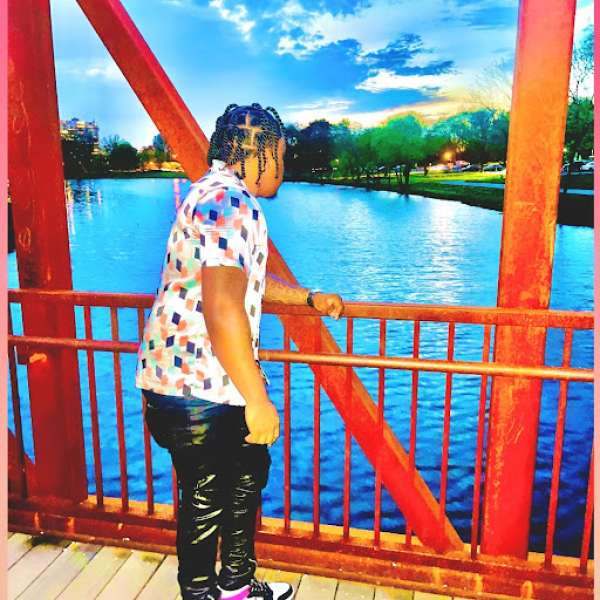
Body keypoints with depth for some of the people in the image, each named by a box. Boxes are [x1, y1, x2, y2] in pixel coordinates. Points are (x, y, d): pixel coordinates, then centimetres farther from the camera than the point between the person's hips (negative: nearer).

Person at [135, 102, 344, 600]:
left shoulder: (218, 194, 16)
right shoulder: (229, 201, -20)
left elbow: (241, 278, 28)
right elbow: (222, 306, -31)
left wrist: (310, 297, 30)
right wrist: (257, 399, -25)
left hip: (211, 381, 11)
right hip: (197, 387, -11)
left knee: (250, 470, 22)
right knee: (206, 498, 8)